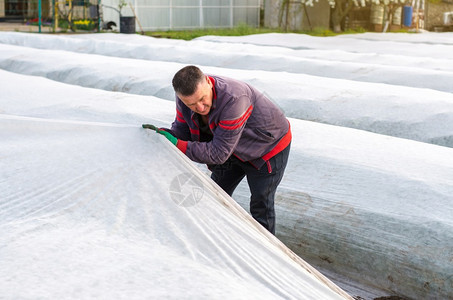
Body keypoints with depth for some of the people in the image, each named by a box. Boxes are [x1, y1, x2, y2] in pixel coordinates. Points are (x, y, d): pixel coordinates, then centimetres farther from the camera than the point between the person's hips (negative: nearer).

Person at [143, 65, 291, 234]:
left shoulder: (234, 98, -42)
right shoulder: (185, 96, -21)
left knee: (261, 207, -1)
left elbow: (219, 152, -38)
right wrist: (164, 134, -26)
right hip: (234, 150, 7)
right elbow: (181, 128, -5)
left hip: (270, 146, -7)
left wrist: (178, 145, -37)